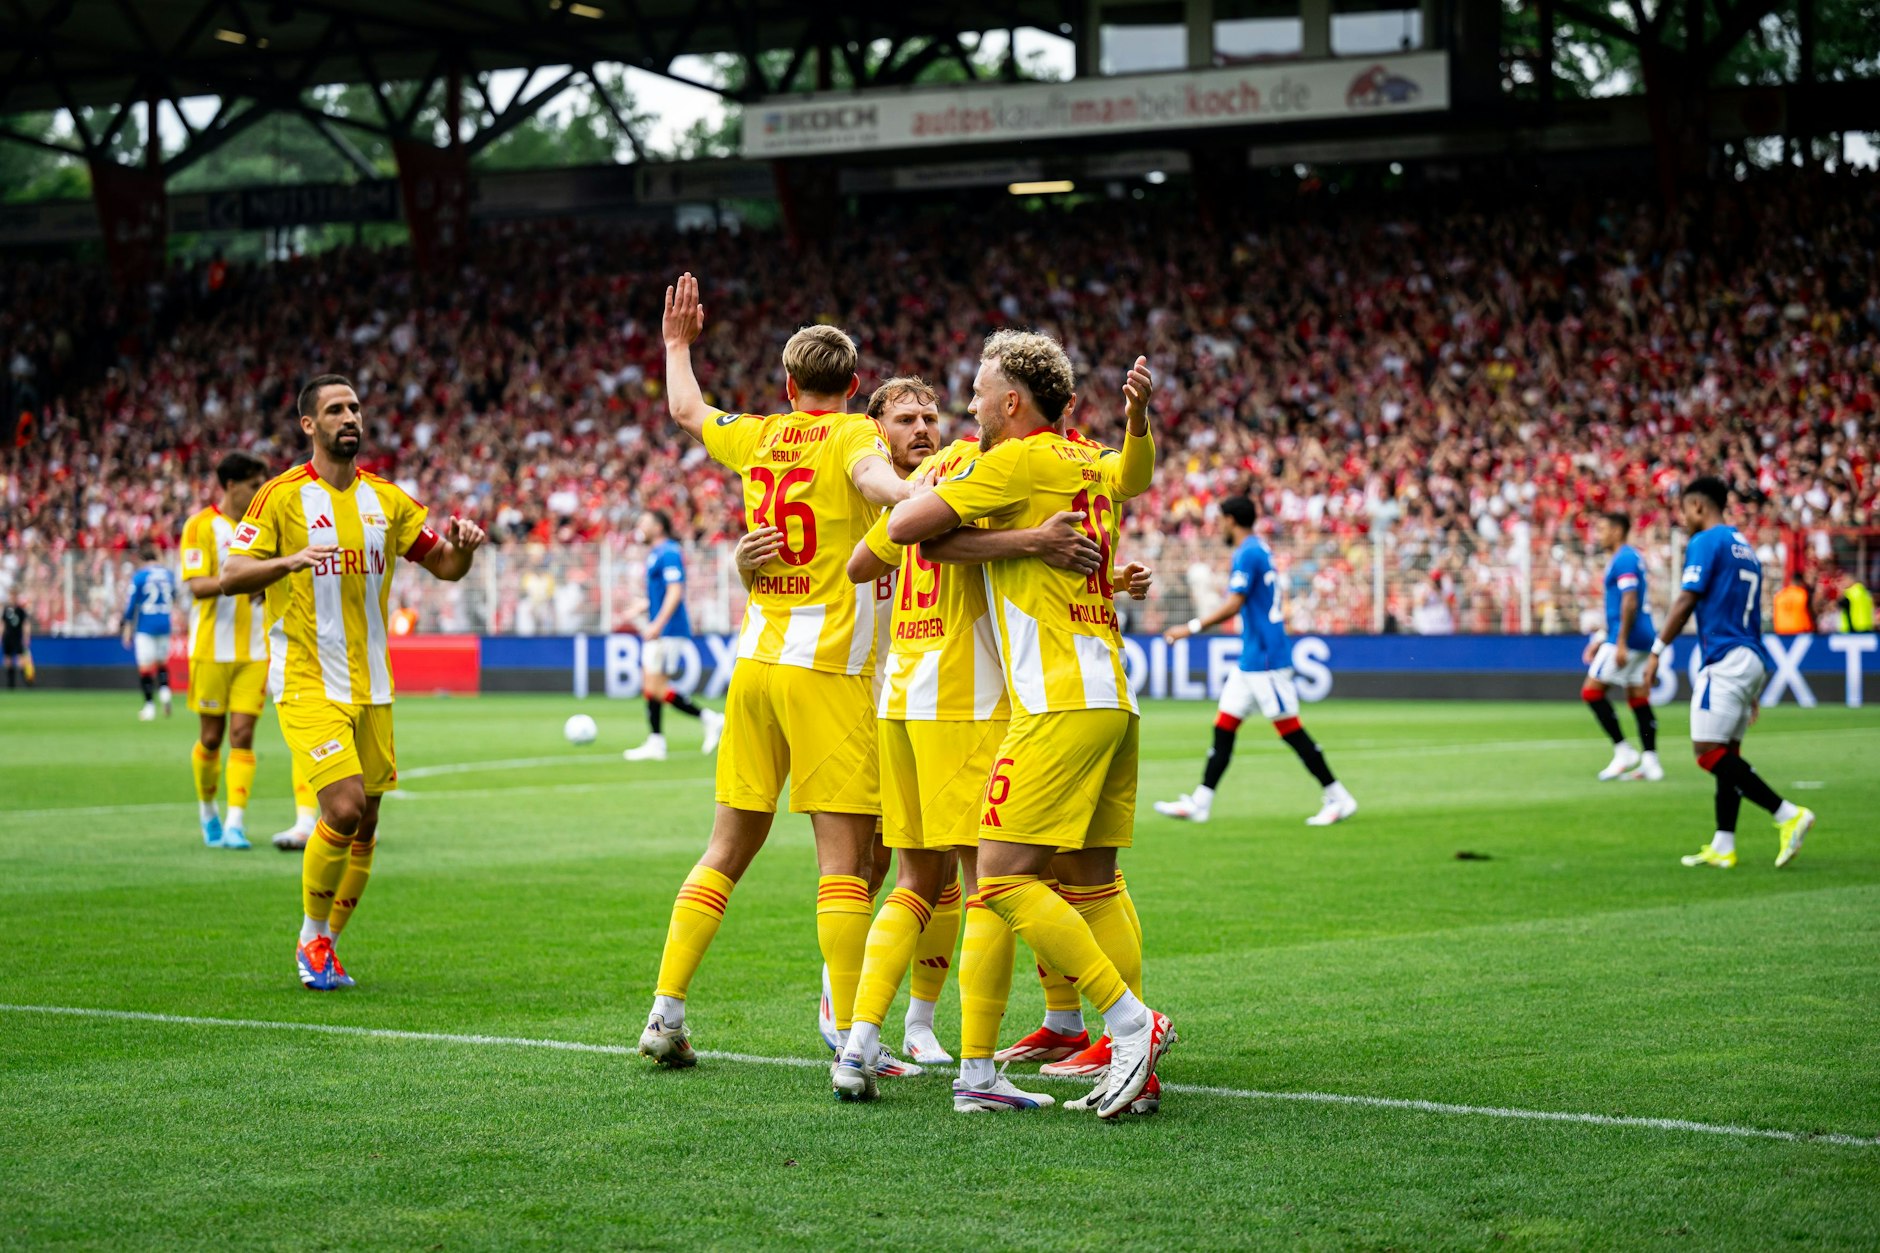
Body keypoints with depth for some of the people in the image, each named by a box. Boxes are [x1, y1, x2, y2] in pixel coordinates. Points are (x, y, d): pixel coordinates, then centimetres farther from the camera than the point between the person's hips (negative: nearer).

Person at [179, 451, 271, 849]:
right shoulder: (201, 526, -6)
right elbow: (196, 586, -16)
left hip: (254, 652, 3)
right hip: (211, 648, -3)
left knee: (242, 736, -6)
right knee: (211, 737, 5)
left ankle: (235, 823, -9)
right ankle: (207, 809, 28)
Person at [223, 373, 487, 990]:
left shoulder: (386, 498, 10)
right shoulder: (282, 496, -5)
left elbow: (445, 566, 14)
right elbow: (231, 575, -11)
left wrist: (463, 545, -10)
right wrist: (290, 560, -29)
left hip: (370, 685, 5)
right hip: (307, 681, -5)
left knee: (365, 825, 6)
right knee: (344, 807, -19)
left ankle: (326, 945, 23)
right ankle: (312, 939, 1)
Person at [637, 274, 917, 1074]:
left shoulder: (760, 436, 13)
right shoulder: (853, 434, -3)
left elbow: (685, 411, 34)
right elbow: (871, 477, -28)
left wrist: (677, 344, 51)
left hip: (756, 656, 6)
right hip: (828, 665, -6)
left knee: (728, 848, 14)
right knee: (844, 856, -7)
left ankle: (665, 1012, 13)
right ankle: (851, 1043, -12)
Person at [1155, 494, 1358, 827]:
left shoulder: (1247, 554, -14)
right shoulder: (1260, 550, 16)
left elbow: (1233, 606, -20)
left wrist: (1192, 628, -17)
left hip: (1265, 660, -10)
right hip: (1250, 661, 10)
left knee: (1290, 730, -7)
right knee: (1223, 727, 8)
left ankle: (1338, 799, -2)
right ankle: (1199, 803, 9)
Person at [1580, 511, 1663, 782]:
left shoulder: (1623, 559, -12)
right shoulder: (1631, 557, 19)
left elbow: (1630, 602, -21)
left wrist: (1621, 643, -24)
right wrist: (1601, 638, 25)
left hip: (1627, 638, -10)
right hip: (1642, 638, 10)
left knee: (1592, 691, -6)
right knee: (1638, 698, 8)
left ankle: (1623, 751, -7)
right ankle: (1650, 763, 4)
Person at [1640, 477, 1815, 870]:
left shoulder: (1706, 542, -6)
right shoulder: (1745, 548, 21)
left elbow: (1686, 602, -13)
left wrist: (1656, 652, -6)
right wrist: (1752, 690, 26)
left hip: (1726, 660, -10)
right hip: (1752, 661, 10)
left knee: (1709, 752, -12)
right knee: (1726, 754, 10)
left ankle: (1788, 815, -19)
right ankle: (1722, 848, 7)